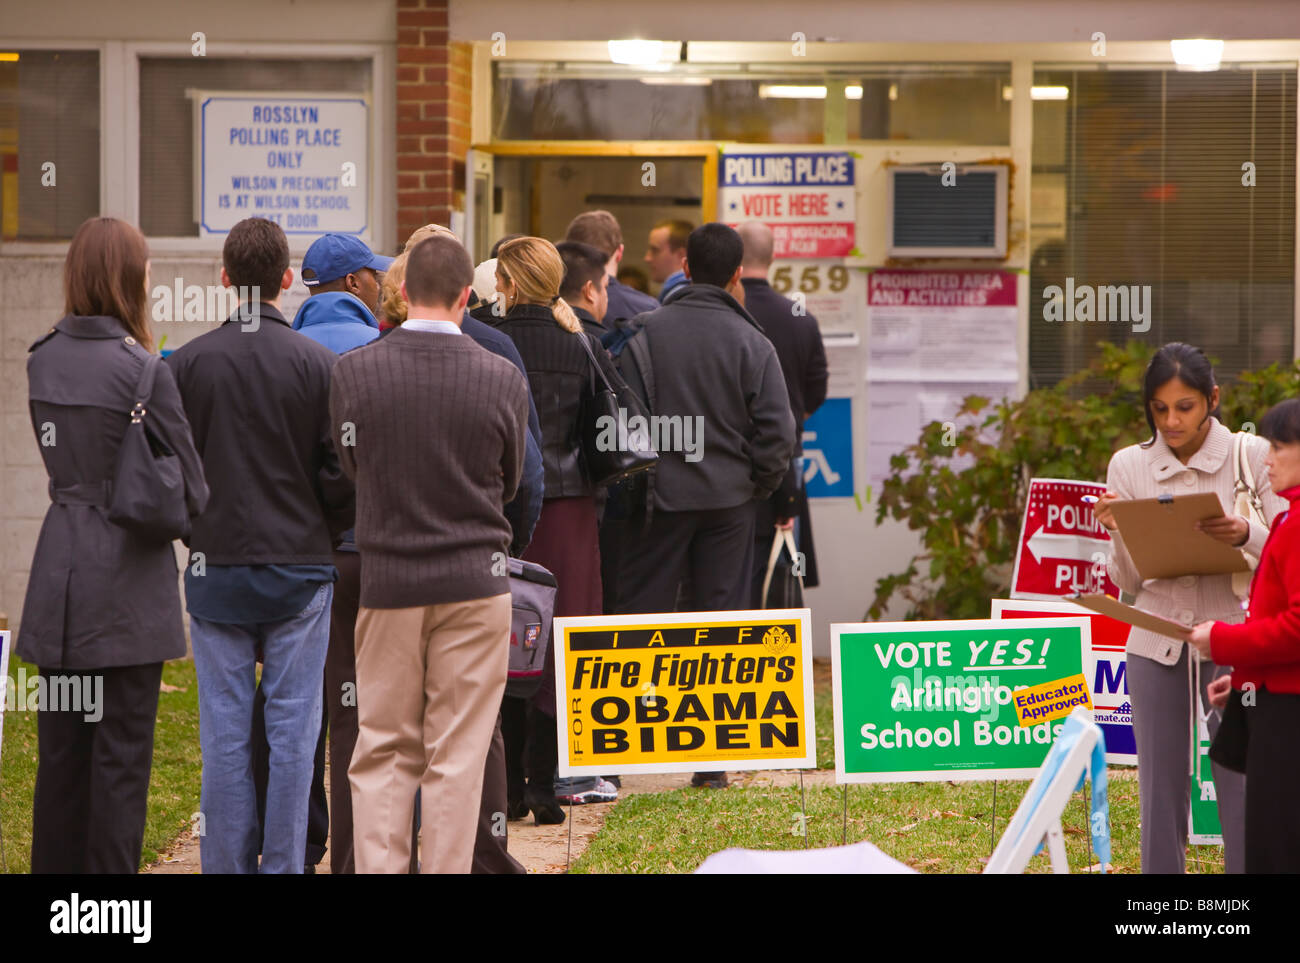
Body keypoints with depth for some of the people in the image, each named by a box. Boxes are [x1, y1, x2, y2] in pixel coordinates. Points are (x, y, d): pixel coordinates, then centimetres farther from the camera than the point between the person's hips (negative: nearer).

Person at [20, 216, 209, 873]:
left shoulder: (43, 359, 4)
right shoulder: (141, 370, -15)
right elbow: (187, 478, -7)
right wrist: (206, 538, 9)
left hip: (59, 567, 6)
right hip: (127, 577, -6)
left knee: (60, 745, 12)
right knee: (121, 748, 1)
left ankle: (54, 865, 18)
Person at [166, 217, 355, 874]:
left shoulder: (187, 363, -3)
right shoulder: (320, 364, -7)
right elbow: (341, 475, -5)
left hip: (216, 567, 1)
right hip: (300, 568, -1)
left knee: (225, 731, 5)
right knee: (292, 729, 4)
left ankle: (227, 865, 8)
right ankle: (283, 864, 5)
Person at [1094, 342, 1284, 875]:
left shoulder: (1252, 456, -1)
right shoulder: (1129, 466, 5)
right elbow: (1127, 581, 6)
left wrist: (1245, 534, -25)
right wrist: (1118, 531, -14)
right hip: (1157, 644, 2)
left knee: (1242, 789, -5)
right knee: (1161, 789, 6)